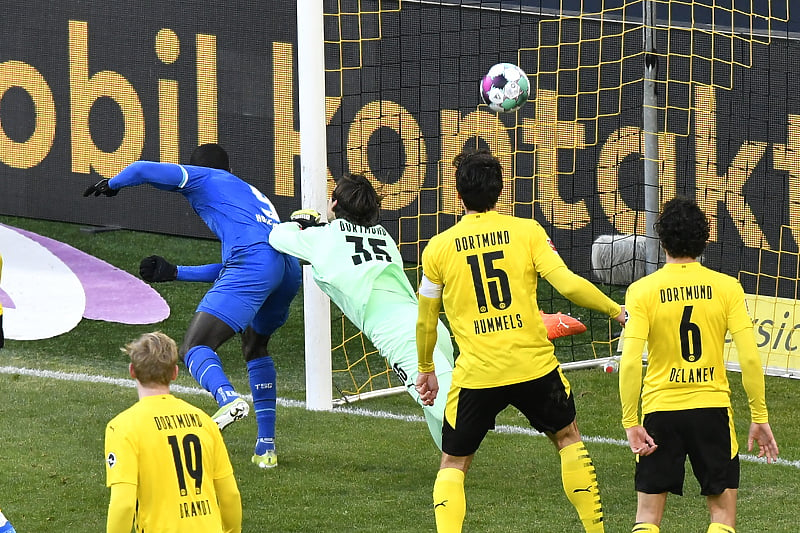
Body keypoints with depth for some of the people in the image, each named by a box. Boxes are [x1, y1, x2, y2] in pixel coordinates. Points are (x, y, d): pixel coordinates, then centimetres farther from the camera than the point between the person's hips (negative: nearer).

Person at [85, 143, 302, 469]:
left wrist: (111, 185, 29)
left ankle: (228, 399, -43)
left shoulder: (203, 178, 19)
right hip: (290, 269, 8)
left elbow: (142, 170, 7)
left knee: (194, 347, -10)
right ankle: (266, 447, 23)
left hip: (255, 264, -8)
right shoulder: (252, 194, 40)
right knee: (254, 346, 30)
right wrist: (174, 273, 48)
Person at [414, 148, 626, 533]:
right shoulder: (527, 231, -1)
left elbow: (425, 321, 10)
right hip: (534, 365, 1)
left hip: (475, 375, -1)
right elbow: (568, 285, -9)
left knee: (453, 465, 13)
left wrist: (426, 369, 26)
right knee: (568, 438, 25)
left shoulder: (438, 248, 1)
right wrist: (616, 311, 6)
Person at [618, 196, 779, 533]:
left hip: (660, 411, 0)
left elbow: (630, 363, -13)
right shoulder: (727, 287, -3)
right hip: (713, 408, 0)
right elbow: (750, 357, -7)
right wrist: (760, 417, 1)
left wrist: (630, 422, -7)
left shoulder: (642, 291, -6)